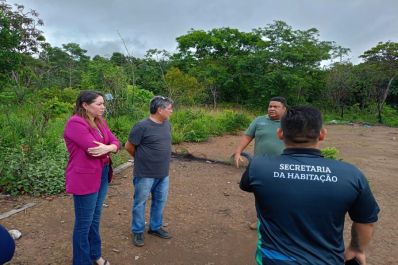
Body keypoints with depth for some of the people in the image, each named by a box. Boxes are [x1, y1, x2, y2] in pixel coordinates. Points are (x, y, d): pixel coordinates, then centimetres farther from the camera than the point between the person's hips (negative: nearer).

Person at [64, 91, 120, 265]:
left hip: (102, 175, 8)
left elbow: (116, 143, 2)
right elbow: (93, 148, -25)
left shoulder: (100, 122, 7)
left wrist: (108, 148, -21)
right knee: (84, 223, 7)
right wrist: (109, 149, -5)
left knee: (95, 218, 21)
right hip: (85, 179, -8)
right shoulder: (76, 123, -18)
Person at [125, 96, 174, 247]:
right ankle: (138, 231, 27)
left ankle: (155, 227, 36)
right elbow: (129, 146, -9)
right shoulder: (142, 126, -18)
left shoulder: (167, 124, 3)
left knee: (160, 201, 18)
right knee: (140, 202, 9)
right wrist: (140, 159, 4)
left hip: (163, 174, 7)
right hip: (145, 174, -7)